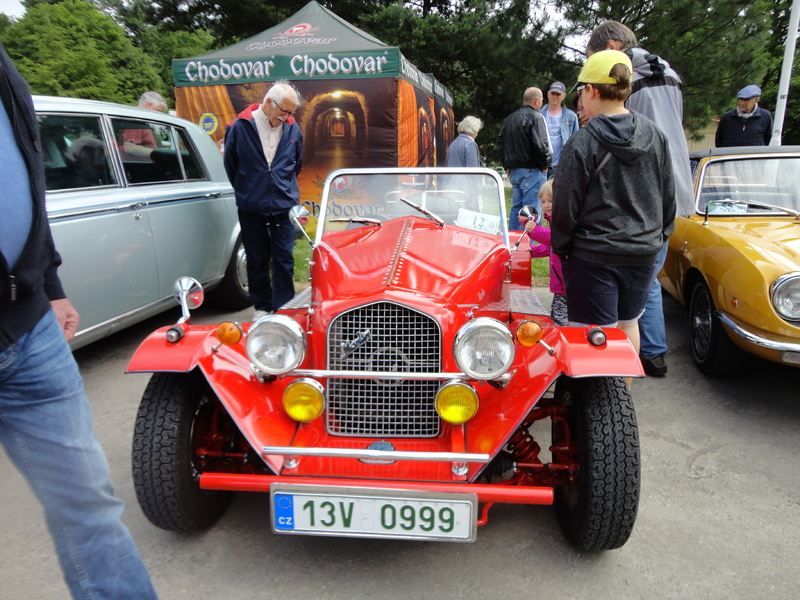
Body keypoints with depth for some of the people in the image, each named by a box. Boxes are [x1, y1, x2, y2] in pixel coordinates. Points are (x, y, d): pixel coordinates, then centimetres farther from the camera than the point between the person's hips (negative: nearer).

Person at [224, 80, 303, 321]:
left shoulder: (293, 129, 1)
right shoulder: (240, 127, -5)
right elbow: (230, 165, 6)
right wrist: (246, 191, 12)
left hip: (284, 206, 1)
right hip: (251, 208, -1)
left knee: (284, 258, 1)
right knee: (257, 260, 8)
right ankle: (262, 306, 22)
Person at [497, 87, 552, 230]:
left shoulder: (510, 118, 15)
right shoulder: (535, 117, -11)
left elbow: (500, 142, 22)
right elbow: (540, 144, -22)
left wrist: (507, 165, 21)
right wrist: (545, 164, -8)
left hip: (514, 171, 8)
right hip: (532, 170, -8)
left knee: (516, 207, 15)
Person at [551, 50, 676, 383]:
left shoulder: (582, 143, -15)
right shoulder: (656, 136, 2)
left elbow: (566, 205, -12)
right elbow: (668, 196, 9)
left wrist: (561, 248, 2)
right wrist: (659, 237, 21)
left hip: (594, 255, -6)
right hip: (644, 252, 6)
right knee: (628, 323, 22)